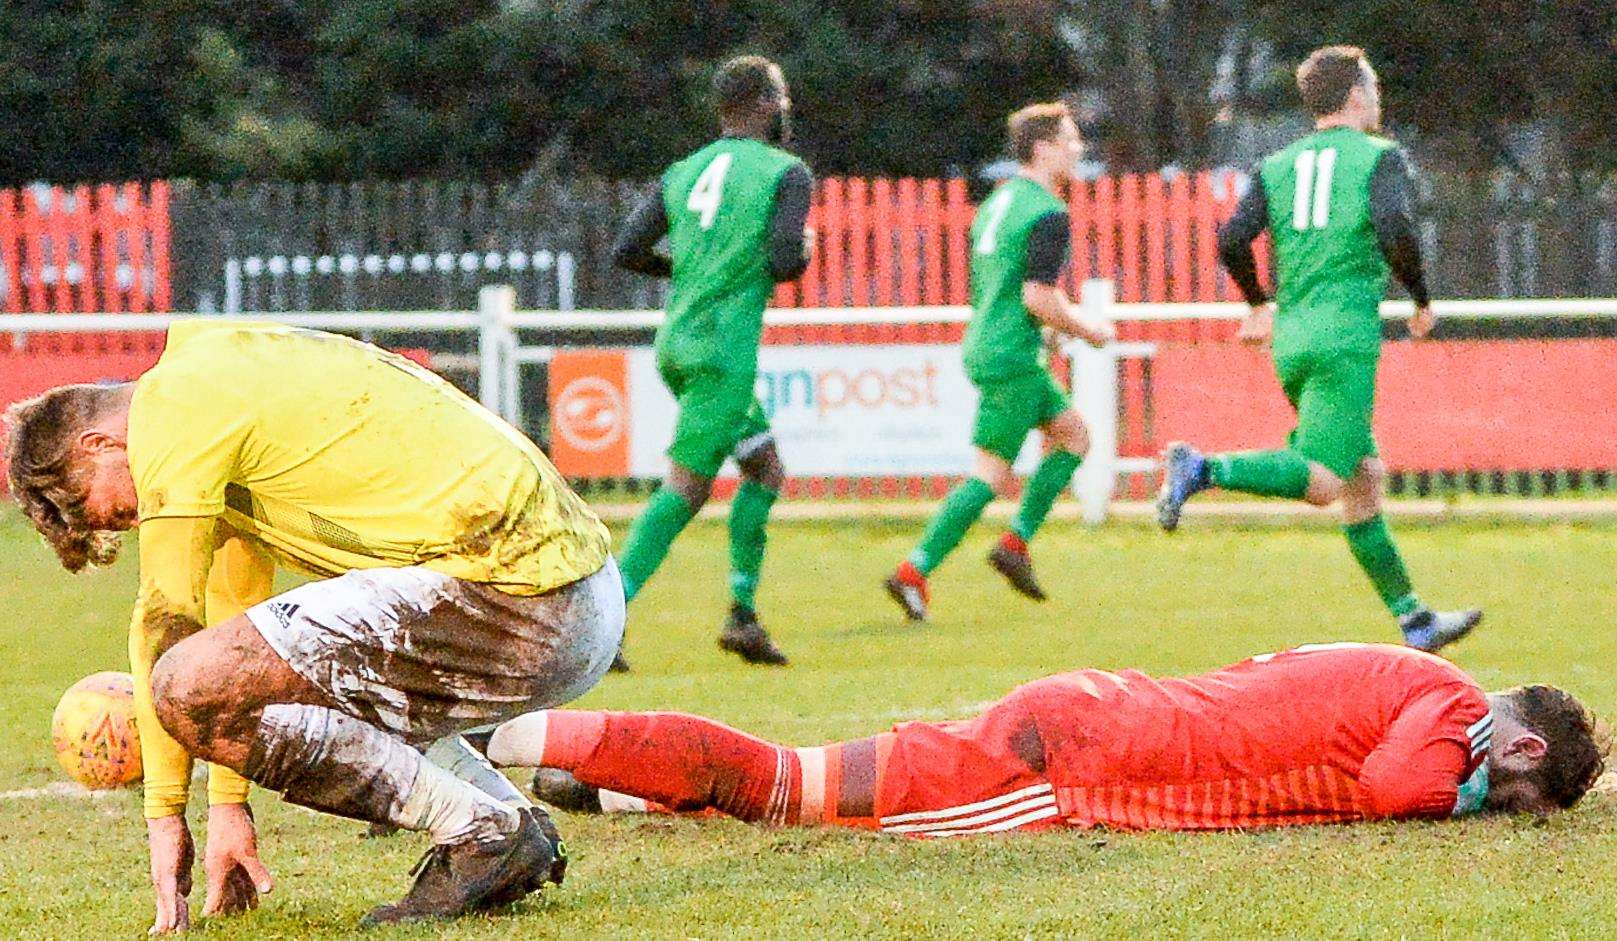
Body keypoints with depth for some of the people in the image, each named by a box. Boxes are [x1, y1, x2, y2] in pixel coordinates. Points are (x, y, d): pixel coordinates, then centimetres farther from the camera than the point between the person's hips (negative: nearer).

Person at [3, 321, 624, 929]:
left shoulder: (172, 400, -4)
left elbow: (166, 614, -3)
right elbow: (236, 602, 29)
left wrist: (164, 818, 4)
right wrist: (228, 808, 28)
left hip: (510, 593, -10)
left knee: (192, 686, -17)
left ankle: (482, 832, -8)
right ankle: (520, 823, 14)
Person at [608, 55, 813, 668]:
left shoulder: (683, 173, 13)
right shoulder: (786, 173, -4)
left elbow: (626, 252, 7)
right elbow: (786, 261, -16)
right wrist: (803, 250, 7)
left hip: (675, 345, 7)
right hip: (724, 349, -7)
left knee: (766, 468, 18)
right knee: (684, 490, -8)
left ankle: (743, 612, 13)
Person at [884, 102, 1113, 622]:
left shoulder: (997, 203, 16)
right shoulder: (1048, 213, -14)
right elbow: (1039, 298, -21)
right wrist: (1089, 331, -6)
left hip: (983, 346, 10)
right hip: (1011, 357, -10)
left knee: (1073, 434, 18)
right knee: (990, 471, -8)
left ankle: (1016, 542, 11)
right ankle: (914, 573, -12)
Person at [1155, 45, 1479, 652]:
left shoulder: (1276, 167, 15)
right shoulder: (1380, 157, 2)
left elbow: (1232, 241, 3)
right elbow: (1395, 228, -16)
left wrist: (1257, 305, 19)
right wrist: (1421, 302, -1)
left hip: (1291, 340, 7)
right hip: (1346, 339, -7)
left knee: (1364, 478, 12)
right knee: (1321, 482, -14)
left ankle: (1414, 620, 15)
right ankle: (1204, 469, -32)